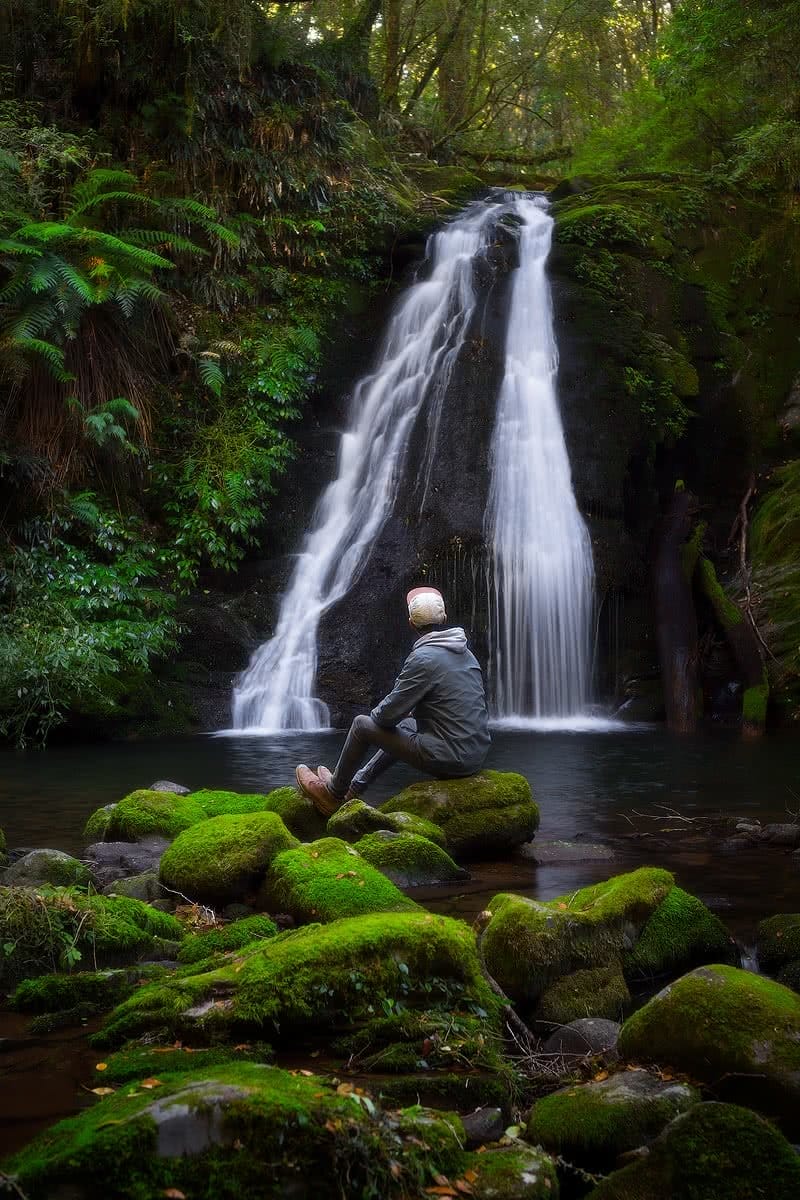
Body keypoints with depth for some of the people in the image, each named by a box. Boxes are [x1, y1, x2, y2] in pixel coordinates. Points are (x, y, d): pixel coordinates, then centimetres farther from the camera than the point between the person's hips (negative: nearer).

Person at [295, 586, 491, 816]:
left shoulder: (423, 658, -16)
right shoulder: (466, 653, 10)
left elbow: (388, 713, -13)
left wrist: (377, 715, 10)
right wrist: (410, 712, 24)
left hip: (448, 759, -8)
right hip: (477, 756, 8)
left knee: (362, 725, 7)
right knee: (403, 726, 31)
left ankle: (333, 794, 26)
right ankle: (351, 791, 38)